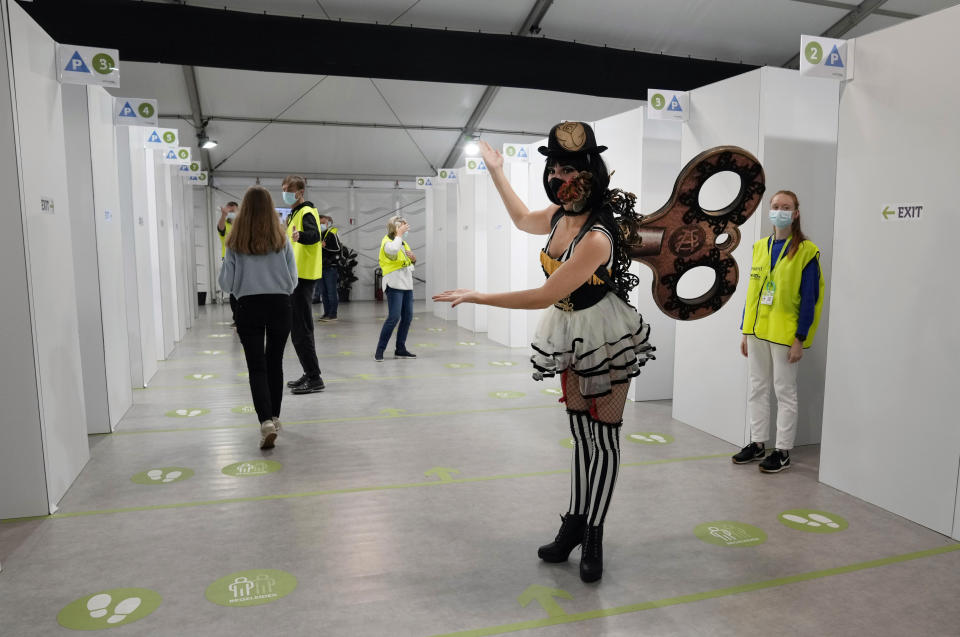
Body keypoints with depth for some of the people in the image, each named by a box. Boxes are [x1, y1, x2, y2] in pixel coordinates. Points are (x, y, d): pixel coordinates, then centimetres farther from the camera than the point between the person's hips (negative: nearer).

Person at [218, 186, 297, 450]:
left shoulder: (235, 242, -4)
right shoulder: (281, 238, -2)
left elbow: (226, 284, -1)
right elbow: (293, 280, 1)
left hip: (249, 307, -1)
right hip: (279, 305, 1)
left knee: (257, 367, 0)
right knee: (275, 363, 15)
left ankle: (266, 421, -16)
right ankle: (274, 418, 25)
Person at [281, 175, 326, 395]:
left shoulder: (307, 212, -12)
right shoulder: (295, 213, 19)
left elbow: (314, 235, -32)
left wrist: (300, 235, -50)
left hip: (303, 277, -11)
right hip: (297, 277, 11)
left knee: (302, 330, -10)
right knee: (298, 329, 15)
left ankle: (315, 379, -6)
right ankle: (310, 374, 23)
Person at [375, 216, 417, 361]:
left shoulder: (402, 242, 20)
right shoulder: (387, 242, -7)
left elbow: (410, 261, 27)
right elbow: (393, 250, -33)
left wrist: (413, 258, 4)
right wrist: (399, 234, -18)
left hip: (407, 283, 9)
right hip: (394, 284, -9)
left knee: (407, 317, 6)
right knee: (394, 317, -15)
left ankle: (400, 349, 15)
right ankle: (380, 350, -9)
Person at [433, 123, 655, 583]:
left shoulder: (596, 237, -28)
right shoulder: (559, 216, -2)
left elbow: (544, 297, -29)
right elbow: (522, 220, 23)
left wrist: (477, 297, -24)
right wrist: (497, 172, 27)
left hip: (605, 338, -8)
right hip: (571, 337, 8)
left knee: (603, 436, 2)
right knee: (581, 433, 13)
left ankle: (593, 536, 13)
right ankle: (575, 523, 23)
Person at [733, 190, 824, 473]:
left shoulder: (805, 251, -7)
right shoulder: (760, 247, 10)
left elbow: (809, 299, -9)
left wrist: (800, 339, -13)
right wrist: (745, 330, 10)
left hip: (784, 334, -6)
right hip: (757, 332, 6)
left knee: (785, 391, 3)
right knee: (757, 388, 12)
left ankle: (783, 451, 14)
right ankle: (758, 443, 24)